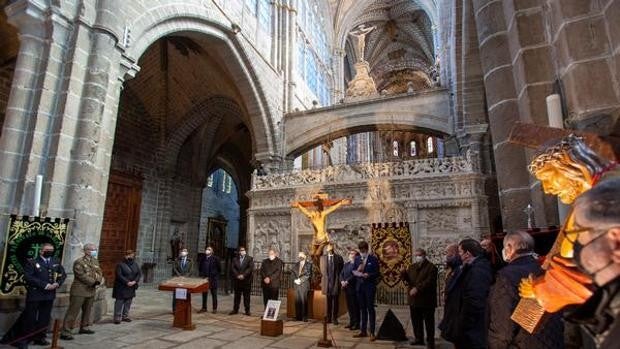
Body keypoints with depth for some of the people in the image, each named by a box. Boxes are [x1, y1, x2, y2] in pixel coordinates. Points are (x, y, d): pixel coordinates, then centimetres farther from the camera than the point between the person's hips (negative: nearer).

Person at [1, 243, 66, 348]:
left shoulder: (56, 262, 8)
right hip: (34, 295, -4)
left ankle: (40, 337, 21)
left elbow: (63, 274, 12)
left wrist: (58, 283, -8)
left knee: (45, 318, 10)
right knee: (30, 318, 2)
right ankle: (24, 339, 16)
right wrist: (45, 285, -20)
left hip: (49, 295, 4)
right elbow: (28, 277, -16)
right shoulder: (31, 262, -5)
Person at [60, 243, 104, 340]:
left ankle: (84, 327, 28)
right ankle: (65, 331, 1)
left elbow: (99, 272, 9)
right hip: (79, 291, -7)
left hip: (91, 291, 7)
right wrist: (93, 282, -16)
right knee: (73, 311, -5)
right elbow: (82, 276, -17)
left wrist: (98, 281, -10)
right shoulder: (79, 262, -11)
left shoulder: (95, 261, 11)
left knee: (87, 311, 15)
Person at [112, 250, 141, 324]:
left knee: (128, 302, 10)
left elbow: (139, 274, 5)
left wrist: (135, 281, -12)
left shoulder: (135, 264, 8)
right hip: (121, 287, -6)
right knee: (119, 302, -3)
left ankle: (125, 316, 21)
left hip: (131, 287, 6)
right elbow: (119, 275, -16)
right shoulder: (120, 264, -9)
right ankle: (117, 317, 5)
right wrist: (127, 282, -21)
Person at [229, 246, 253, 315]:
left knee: (246, 296, 2)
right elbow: (233, 268, 2)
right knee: (237, 296, 7)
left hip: (246, 280, -2)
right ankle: (235, 310, 15)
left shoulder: (249, 259, 4)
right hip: (237, 280, 2)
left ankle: (247, 310, 8)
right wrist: (237, 275, -12)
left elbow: (251, 268, -8)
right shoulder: (235, 259, 12)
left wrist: (243, 275, -15)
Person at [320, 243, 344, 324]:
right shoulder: (323, 258, 7)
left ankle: (334, 318, 10)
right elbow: (322, 270, 9)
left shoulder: (339, 258, 2)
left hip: (336, 282, -1)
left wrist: (339, 280, -3)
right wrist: (324, 280, 2)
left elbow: (342, 270, 4)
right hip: (327, 282, 1)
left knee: (335, 302, 2)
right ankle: (328, 318, 18)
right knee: (328, 302, 9)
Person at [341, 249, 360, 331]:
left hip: (354, 287, -7)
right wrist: (342, 281, -5)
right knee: (349, 305, 12)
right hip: (346, 287, 7)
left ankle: (357, 323, 8)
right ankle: (351, 322, 21)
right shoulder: (346, 264, 16)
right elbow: (341, 274, 12)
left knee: (355, 305, -1)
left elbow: (355, 275, -18)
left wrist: (347, 282, -19)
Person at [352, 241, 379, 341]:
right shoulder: (357, 259, 9)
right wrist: (356, 272, -11)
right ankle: (363, 331, 22)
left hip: (369, 287, -5)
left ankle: (372, 333, 7)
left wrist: (368, 275, -23)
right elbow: (353, 271, 11)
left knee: (370, 309, 0)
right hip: (360, 286, 5)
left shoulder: (373, 259, -6)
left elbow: (377, 273, -8)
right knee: (362, 309, 13)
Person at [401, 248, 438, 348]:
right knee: (416, 321, 15)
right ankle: (419, 339, 28)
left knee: (428, 322, 5)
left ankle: (430, 341, 18)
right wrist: (404, 274, -11)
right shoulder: (412, 267, 12)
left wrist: (417, 288, -26)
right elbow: (408, 279, 11)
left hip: (427, 300, -6)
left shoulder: (431, 267, -8)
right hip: (414, 300, 6)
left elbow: (429, 282, -19)